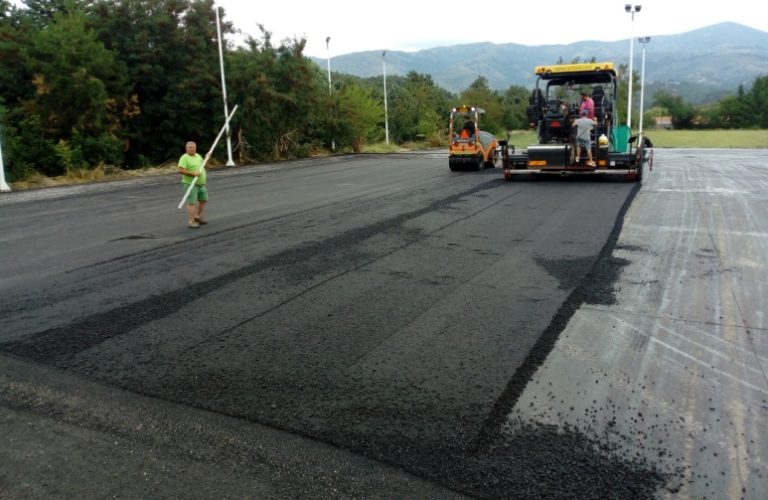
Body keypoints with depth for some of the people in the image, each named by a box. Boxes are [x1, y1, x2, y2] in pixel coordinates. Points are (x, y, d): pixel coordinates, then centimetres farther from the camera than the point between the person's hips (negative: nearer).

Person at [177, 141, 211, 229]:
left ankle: (198, 216, 30)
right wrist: (193, 173, -26)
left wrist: (206, 158, 13)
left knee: (203, 200, 15)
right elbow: (180, 170, -21)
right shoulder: (184, 158, -12)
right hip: (190, 184, -8)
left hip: (201, 184, 8)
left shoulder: (198, 156, 13)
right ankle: (191, 221, -4)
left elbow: (202, 165, 30)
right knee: (192, 202, -8)